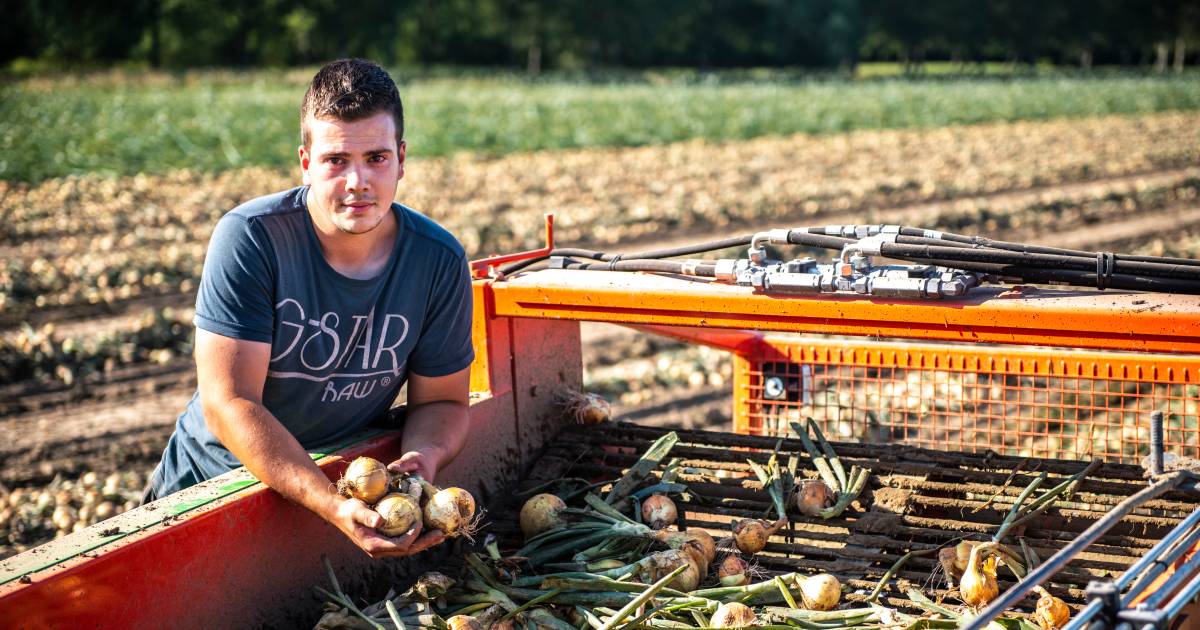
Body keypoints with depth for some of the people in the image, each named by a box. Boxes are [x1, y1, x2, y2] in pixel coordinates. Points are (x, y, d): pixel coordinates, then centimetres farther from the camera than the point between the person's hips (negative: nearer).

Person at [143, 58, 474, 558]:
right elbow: (228, 401, -24)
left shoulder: (438, 260, -10)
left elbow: (442, 400, 0)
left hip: (345, 476, 4)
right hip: (214, 475, -4)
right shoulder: (249, 239, -20)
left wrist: (422, 458, -25)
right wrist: (331, 506, -36)